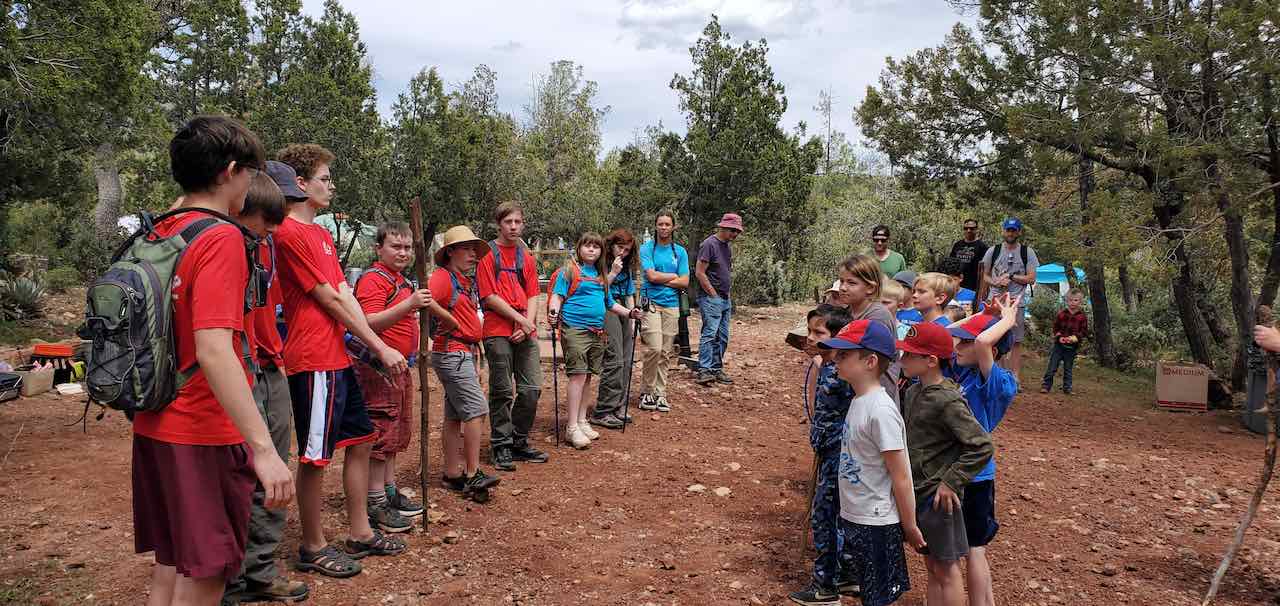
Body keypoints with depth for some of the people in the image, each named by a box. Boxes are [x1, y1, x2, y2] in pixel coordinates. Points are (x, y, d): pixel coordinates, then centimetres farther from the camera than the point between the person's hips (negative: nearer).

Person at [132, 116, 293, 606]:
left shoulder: (157, 235, 7)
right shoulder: (221, 238, -18)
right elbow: (213, 350, -28)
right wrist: (264, 449, -30)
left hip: (155, 428, 8)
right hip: (205, 435, -8)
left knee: (170, 565, 19)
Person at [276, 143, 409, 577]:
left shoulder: (321, 233, 17)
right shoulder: (290, 234, -13)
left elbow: (345, 295, 11)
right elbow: (332, 300, -14)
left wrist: (371, 346, 1)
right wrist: (381, 348, -10)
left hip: (338, 358, 10)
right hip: (314, 362, -10)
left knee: (361, 441, 15)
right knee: (315, 457, 1)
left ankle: (360, 535, 27)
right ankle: (313, 549, 16)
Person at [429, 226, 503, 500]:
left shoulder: (466, 281, 17)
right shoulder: (443, 276, -11)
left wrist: (474, 362, 22)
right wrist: (451, 322, -17)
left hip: (464, 352, 9)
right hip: (452, 352, -9)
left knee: (455, 416, 11)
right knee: (477, 409, -12)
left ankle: (452, 475, 18)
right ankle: (473, 475, -8)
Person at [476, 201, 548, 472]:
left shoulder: (526, 256, 15)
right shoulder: (488, 254, -2)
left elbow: (532, 296, 12)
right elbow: (490, 297, -8)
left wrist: (528, 324, -5)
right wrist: (521, 320, -10)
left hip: (526, 333, 5)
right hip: (498, 332, -5)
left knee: (532, 388, 5)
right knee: (503, 392, 0)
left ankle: (520, 442, 20)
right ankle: (501, 447, 12)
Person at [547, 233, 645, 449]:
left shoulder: (601, 275, 19)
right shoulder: (569, 271, 0)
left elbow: (610, 303, 26)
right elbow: (558, 295, -9)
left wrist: (629, 313, 16)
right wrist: (554, 311, -27)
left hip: (597, 332, 7)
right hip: (575, 328, -7)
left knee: (587, 376, 11)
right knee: (578, 375, -11)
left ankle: (582, 421, 21)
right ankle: (572, 427, -9)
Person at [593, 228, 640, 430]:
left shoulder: (627, 267, 17)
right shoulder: (602, 264, -6)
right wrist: (613, 272, -14)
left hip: (623, 311, 8)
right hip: (607, 310, -8)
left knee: (625, 362, 6)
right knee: (614, 360, -13)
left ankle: (616, 408, 15)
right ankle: (602, 412, -8)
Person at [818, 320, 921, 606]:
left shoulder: (880, 411, -24)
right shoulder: (858, 400, 2)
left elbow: (901, 478, -19)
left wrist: (909, 527, -12)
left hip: (876, 524, -8)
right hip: (853, 517, 8)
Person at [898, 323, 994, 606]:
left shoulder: (947, 401, -20)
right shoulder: (913, 392, 5)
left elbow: (982, 447, -22)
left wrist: (951, 482, -20)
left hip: (938, 496, -8)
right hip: (918, 492, 8)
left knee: (947, 569, 6)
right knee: (932, 566, 18)